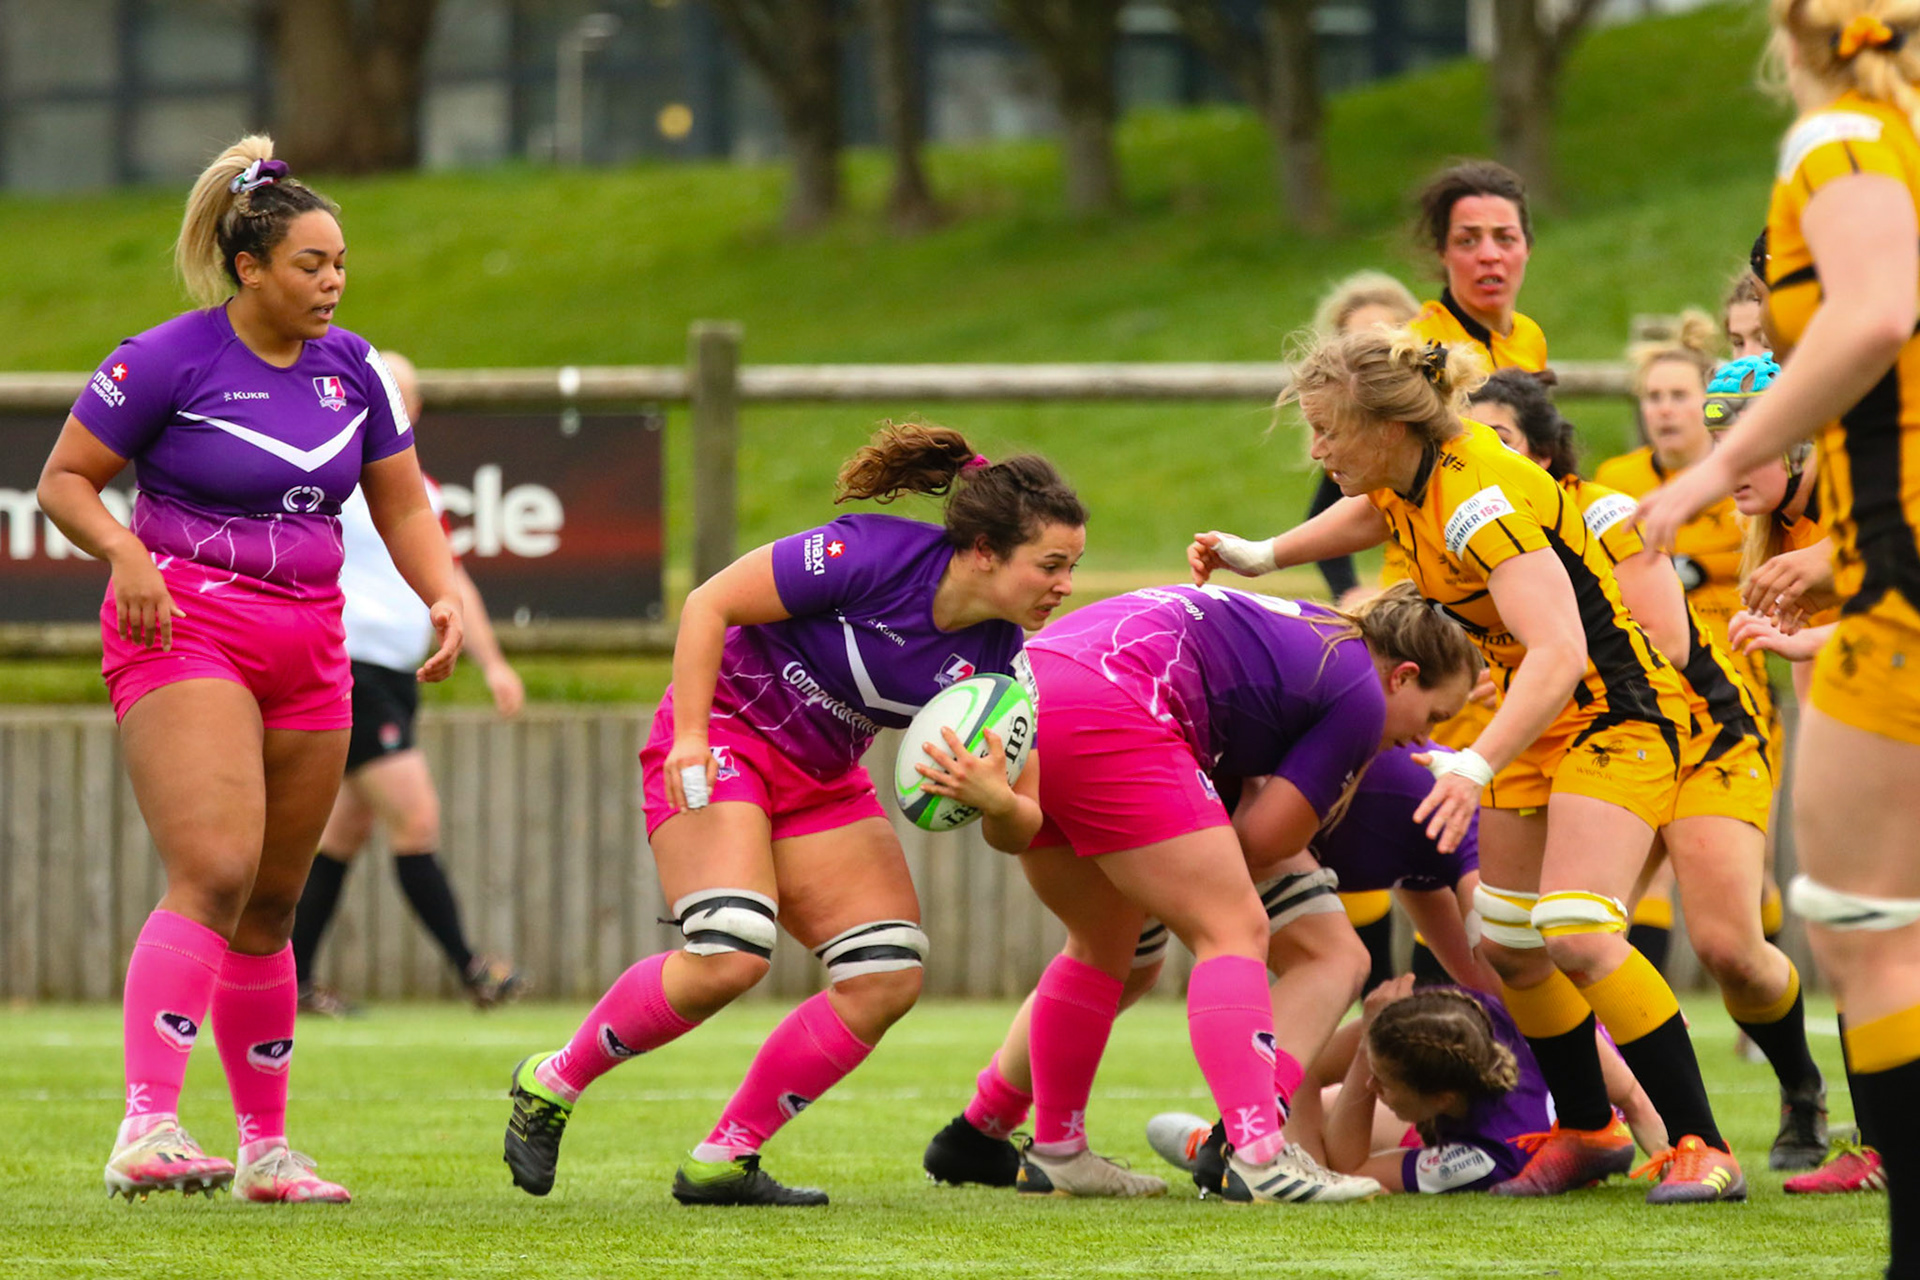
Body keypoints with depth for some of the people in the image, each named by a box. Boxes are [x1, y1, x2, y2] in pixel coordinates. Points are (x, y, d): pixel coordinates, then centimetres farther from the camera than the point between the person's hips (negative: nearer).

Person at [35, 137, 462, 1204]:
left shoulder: (352, 369, 9)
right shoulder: (169, 359, -8)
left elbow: (403, 505, 17)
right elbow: (65, 480, -2)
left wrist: (446, 597, 0)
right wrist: (124, 550, -21)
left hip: (306, 648, 6)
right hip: (185, 632, -6)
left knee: (272, 907, 10)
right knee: (215, 875, -23)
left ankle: (266, 1148, 20)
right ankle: (148, 1129, -30)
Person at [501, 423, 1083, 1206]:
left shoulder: (1000, 664, -10)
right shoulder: (870, 557, -26)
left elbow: (1018, 831, -6)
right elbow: (708, 603, -18)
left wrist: (994, 800, -30)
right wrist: (690, 735, -24)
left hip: (822, 780, 7)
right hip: (725, 739, -7)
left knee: (890, 979, -7)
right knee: (730, 957, -25)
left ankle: (723, 1162, 3)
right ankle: (552, 1085, -3)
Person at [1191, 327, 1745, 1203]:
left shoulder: (1482, 500, -31)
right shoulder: (1409, 473, -3)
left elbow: (1560, 653, -42)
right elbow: (1375, 510, 25)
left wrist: (1474, 766, -52)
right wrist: (1259, 556, 16)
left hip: (1615, 712, -9)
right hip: (1535, 711, 9)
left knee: (1577, 935, -23)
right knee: (1508, 946, 7)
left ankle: (1701, 1149, -18)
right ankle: (1587, 1131, 23)